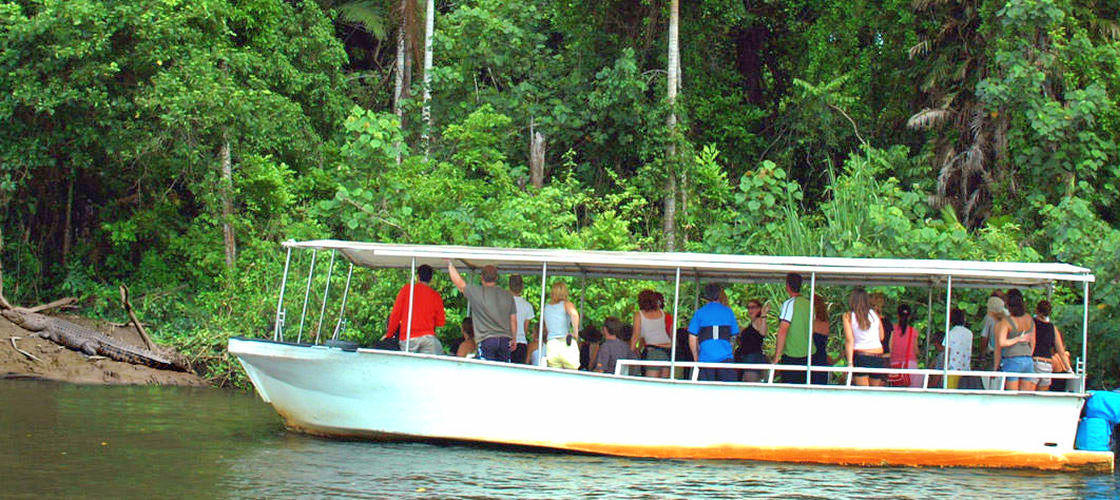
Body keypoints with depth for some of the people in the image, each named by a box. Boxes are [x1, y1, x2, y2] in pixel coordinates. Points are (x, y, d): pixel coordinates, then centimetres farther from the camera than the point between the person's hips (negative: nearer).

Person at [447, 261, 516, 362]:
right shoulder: (508, 296, 9)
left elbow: (458, 282, 5)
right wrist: (513, 339, 24)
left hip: (486, 339, -4)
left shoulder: (478, 292, -4)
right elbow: (513, 320, 13)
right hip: (505, 340, 4)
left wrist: (450, 264, 18)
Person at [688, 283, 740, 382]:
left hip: (706, 358, 0)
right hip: (725, 357, 0)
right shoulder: (728, 311, 10)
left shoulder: (700, 313, 6)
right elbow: (734, 335, 12)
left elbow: (692, 340, 4)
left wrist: (696, 358, 16)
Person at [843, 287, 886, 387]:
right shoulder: (875, 314, 9)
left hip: (860, 356, -3)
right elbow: (882, 337, 15)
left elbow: (849, 340, -7)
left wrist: (850, 363, -11)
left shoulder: (848, 316, 0)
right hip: (878, 357, 3)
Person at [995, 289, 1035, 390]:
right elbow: (1032, 343, 15)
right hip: (1028, 361, 5)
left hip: (1012, 360, -5)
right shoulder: (1030, 319, 7)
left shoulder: (1006, 322, -9)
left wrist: (1017, 339, -6)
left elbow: (1001, 343, -19)